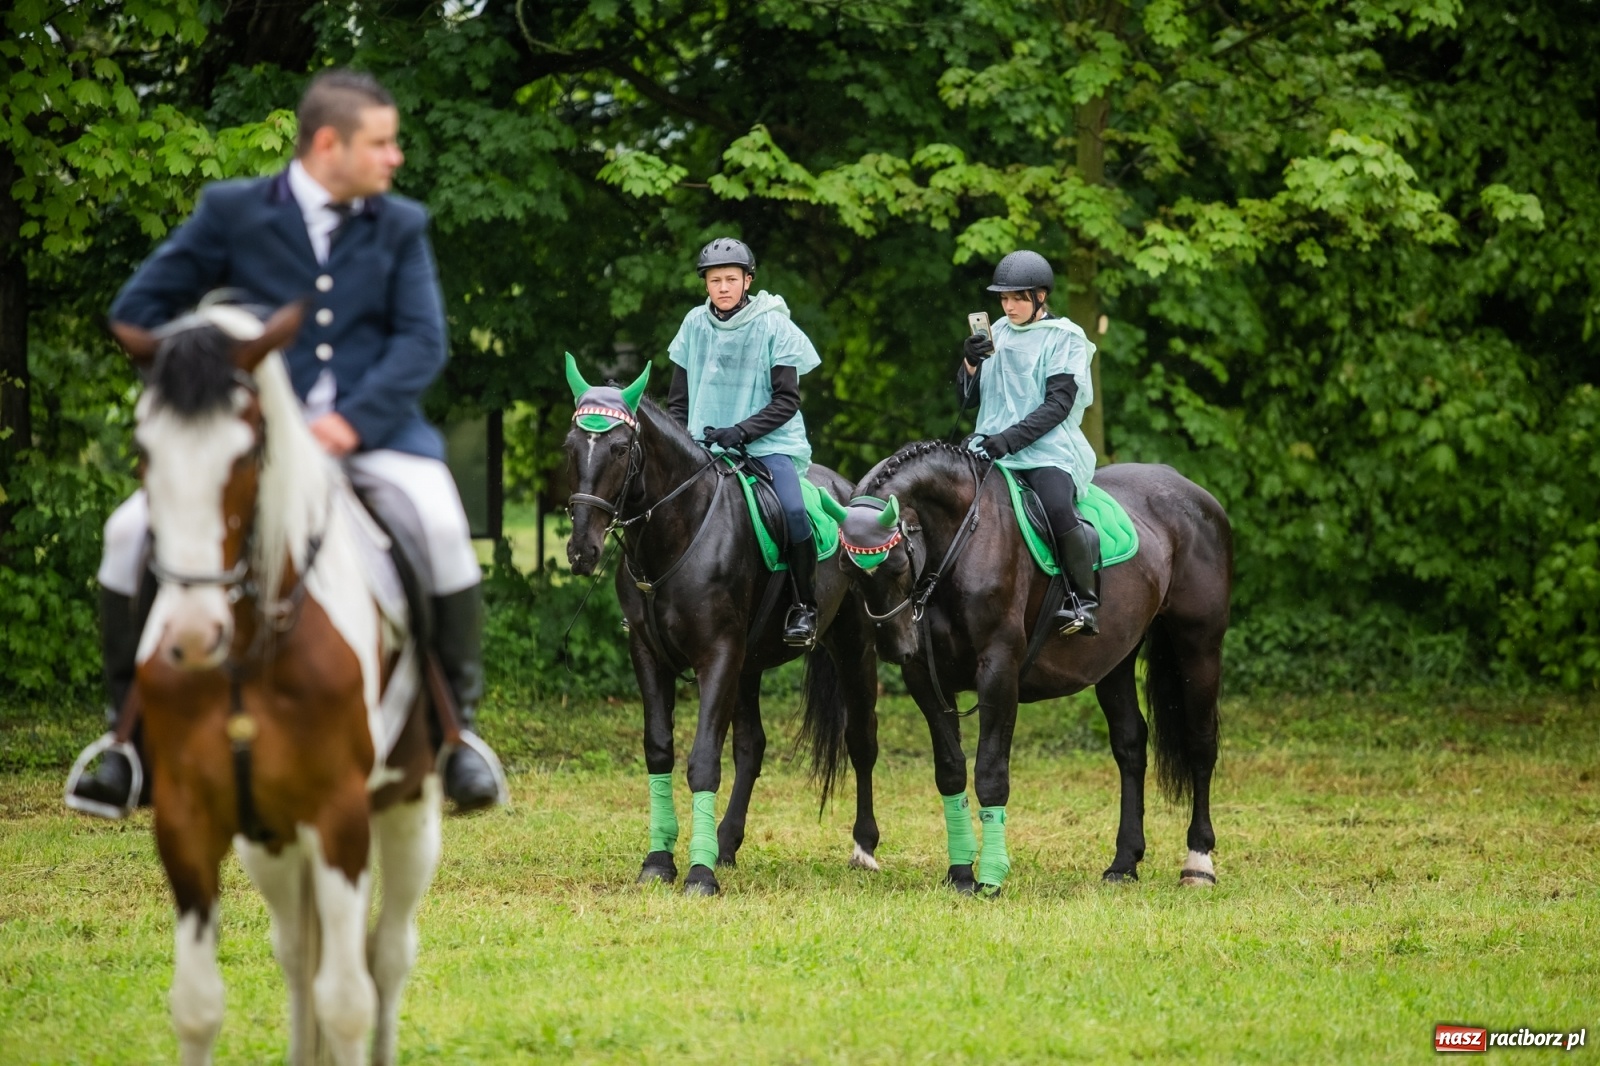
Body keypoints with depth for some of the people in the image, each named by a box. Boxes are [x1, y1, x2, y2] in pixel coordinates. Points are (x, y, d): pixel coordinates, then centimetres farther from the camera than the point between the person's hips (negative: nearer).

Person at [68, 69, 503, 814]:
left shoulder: (400, 228, 10)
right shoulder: (232, 212, 5)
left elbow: (422, 340, 1)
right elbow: (140, 307, 9)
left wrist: (353, 421, -15)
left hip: (370, 432, 0)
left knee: (440, 528, -30)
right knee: (132, 532, -19)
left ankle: (457, 723, -13)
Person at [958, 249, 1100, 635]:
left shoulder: (1064, 339, -1)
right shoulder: (998, 334, 15)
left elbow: (1057, 404, -10)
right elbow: (968, 395, 16)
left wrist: (1009, 439, -20)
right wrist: (970, 364, -5)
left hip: (1048, 450, -6)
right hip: (992, 450, 6)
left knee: (1058, 510, -33)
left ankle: (1085, 601, -19)